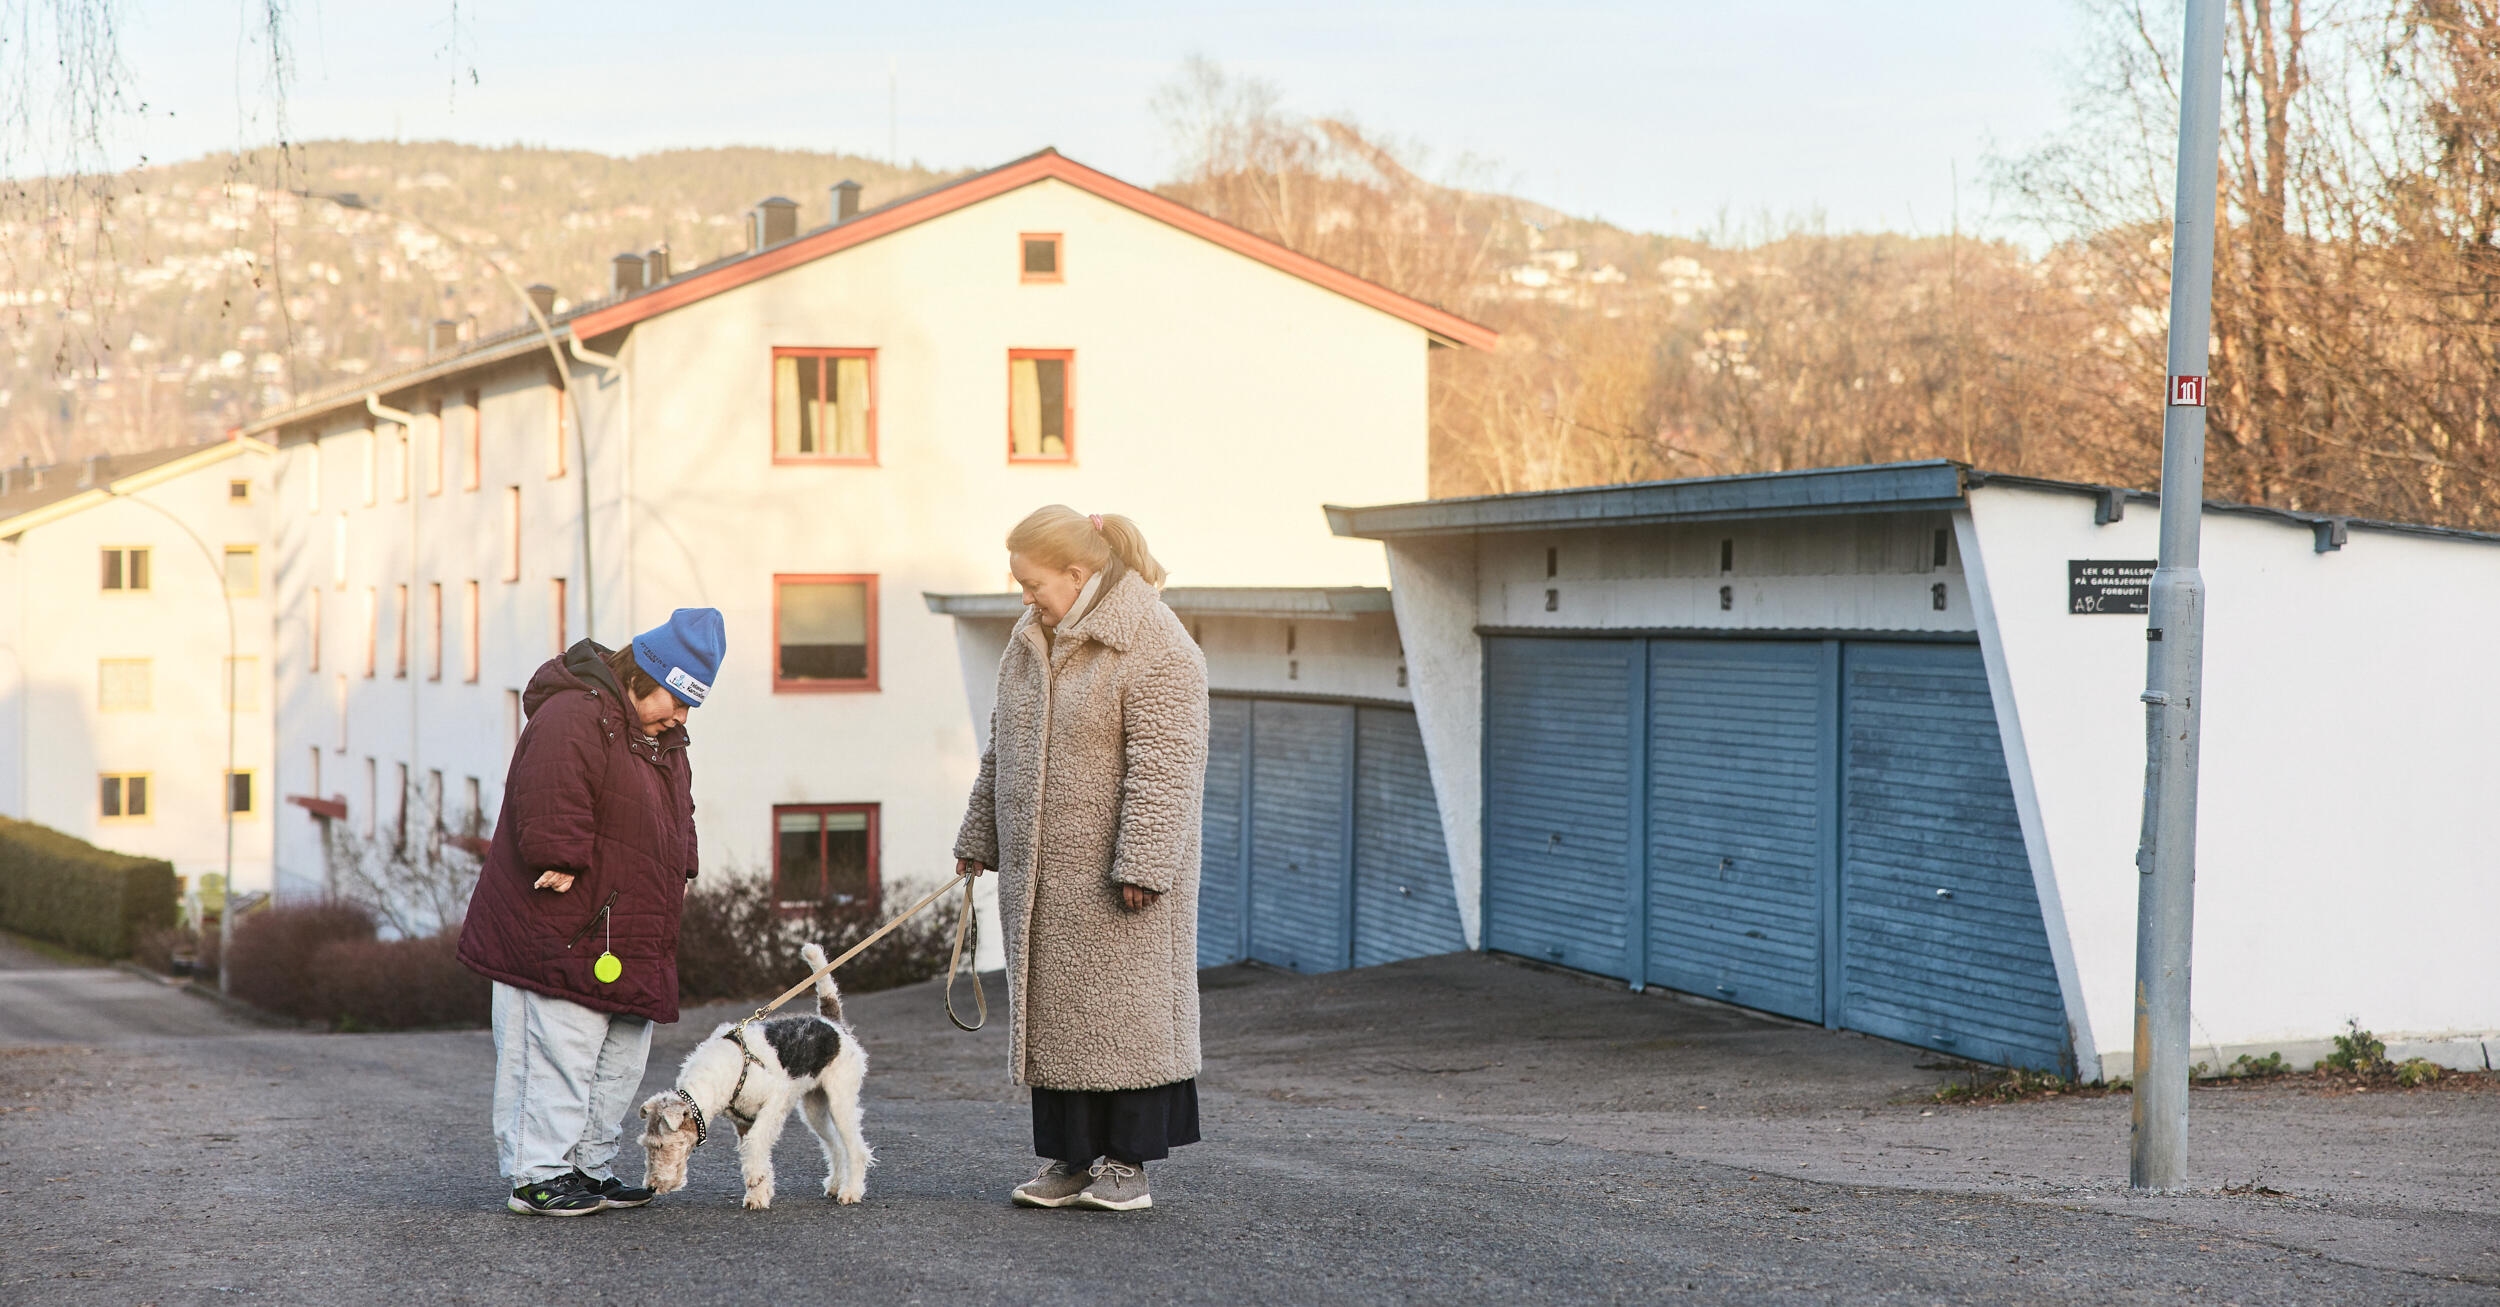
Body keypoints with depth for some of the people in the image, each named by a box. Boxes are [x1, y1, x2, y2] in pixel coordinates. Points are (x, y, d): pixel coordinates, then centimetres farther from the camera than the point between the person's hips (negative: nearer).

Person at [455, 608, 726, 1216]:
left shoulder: (664, 741, 17)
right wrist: (562, 864, -26)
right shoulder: (572, 718, -15)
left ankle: (589, 1166, 21)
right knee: (559, 1050, -9)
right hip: (560, 935, -10)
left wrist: (676, 875, 18)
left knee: (623, 1054, 12)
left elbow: (676, 817, 28)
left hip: (628, 935, 10)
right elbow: (551, 807, -24)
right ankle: (536, 1176, -3)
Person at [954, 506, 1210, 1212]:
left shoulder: (1153, 647, -13)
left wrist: (1141, 864, -23)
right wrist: (980, 839, 22)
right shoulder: (1030, 640, 13)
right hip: (1041, 872, 8)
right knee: (1050, 1010, 8)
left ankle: (1127, 1162, 6)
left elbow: (1162, 762, -18)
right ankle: (1072, 1159, 15)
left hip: (1113, 877, -7)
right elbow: (1004, 749, 22)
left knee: (1120, 1008, -3)